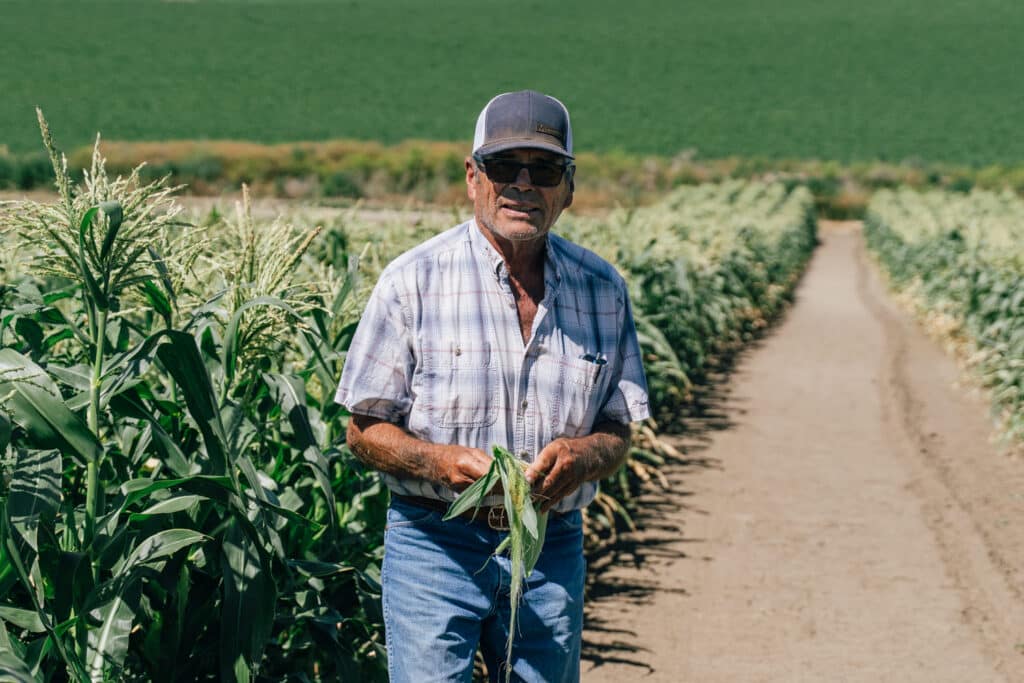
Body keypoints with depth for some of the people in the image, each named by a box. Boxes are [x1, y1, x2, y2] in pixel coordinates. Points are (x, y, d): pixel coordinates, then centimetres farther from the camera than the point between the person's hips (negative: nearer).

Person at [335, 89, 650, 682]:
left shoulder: (603, 289, 5)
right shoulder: (414, 280, -5)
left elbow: (619, 432, 10)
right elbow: (365, 432, -2)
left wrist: (583, 456, -14)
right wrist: (441, 461, -21)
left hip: (553, 550, 3)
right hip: (435, 544, -3)